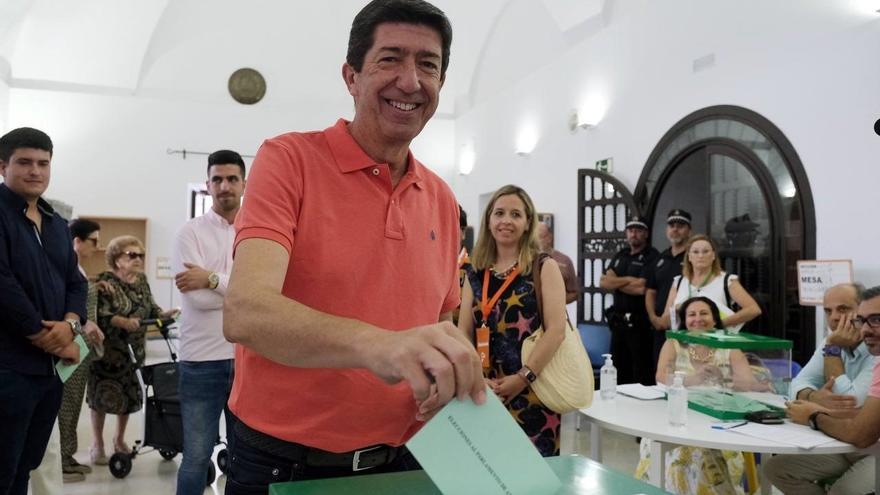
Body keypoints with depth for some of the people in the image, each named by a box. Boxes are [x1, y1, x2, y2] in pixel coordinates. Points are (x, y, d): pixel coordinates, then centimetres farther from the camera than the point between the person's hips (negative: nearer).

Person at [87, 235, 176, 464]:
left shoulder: (141, 280, 8)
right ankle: (98, 444, 20)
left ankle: (119, 439, 30)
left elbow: (150, 307, 10)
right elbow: (100, 314, -20)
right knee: (104, 396, 4)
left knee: (130, 395, 11)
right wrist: (123, 322, -33)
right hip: (108, 351, -5)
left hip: (134, 351, 6)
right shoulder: (106, 281, -11)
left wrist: (165, 314, -9)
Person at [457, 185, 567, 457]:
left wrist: (522, 378, -15)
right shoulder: (475, 274, 10)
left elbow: (557, 330, -10)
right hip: (486, 392, 4)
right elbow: (464, 333, 6)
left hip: (532, 391, -3)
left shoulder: (544, 267, 0)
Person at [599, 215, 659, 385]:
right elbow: (603, 282, 3)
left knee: (642, 374, -2)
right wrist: (628, 279, -11)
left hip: (639, 322, -7)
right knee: (619, 371, 15)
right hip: (618, 320, 7)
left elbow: (641, 288, -18)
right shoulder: (620, 255, 14)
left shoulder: (652, 256, -7)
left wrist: (615, 282, -2)